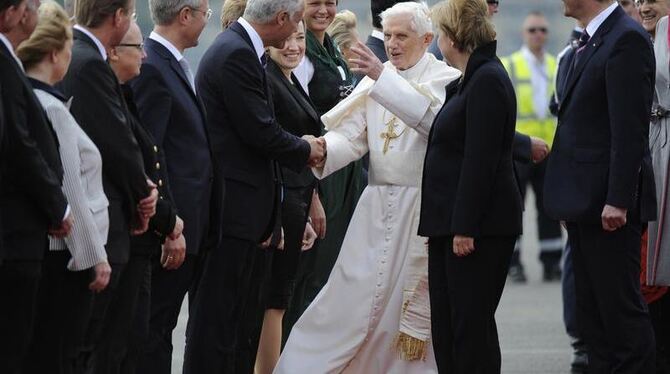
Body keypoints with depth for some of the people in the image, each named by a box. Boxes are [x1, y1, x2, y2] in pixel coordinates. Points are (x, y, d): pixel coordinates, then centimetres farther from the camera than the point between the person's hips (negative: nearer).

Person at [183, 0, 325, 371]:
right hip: (233, 202, -10)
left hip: (237, 201, 10)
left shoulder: (240, 48, 13)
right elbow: (260, 132, -20)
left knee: (228, 309, 14)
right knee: (218, 309, -6)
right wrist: (305, 150, -3)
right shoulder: (237, 55, -18)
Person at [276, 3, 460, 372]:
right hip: (377, 205, 4)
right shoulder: (376, 80, 11)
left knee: (414, 307, 1)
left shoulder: (446, 80, -3)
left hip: (422, 210, -4)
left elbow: (430, 117, -24)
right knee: (350, 298, 2)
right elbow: (350, 136, 2)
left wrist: (383, 76, -32)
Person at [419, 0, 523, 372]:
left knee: (471, 326, -7)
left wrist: (465, 228, -21)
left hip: (479, 227, -10)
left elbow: (480, 159, -19)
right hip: (453, 224, 10)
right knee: (445, 325, 9)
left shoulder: (487, 80, -14)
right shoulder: (470, 80, 16)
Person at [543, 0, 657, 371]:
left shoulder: (626, 40, -14)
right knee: (592, 313, 12)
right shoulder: (588, 43, 17)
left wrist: (617, 201, -22)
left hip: (607, 204, -10)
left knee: (621, 310, -6)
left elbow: (630, 129, -19)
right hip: (584, 203, 10)